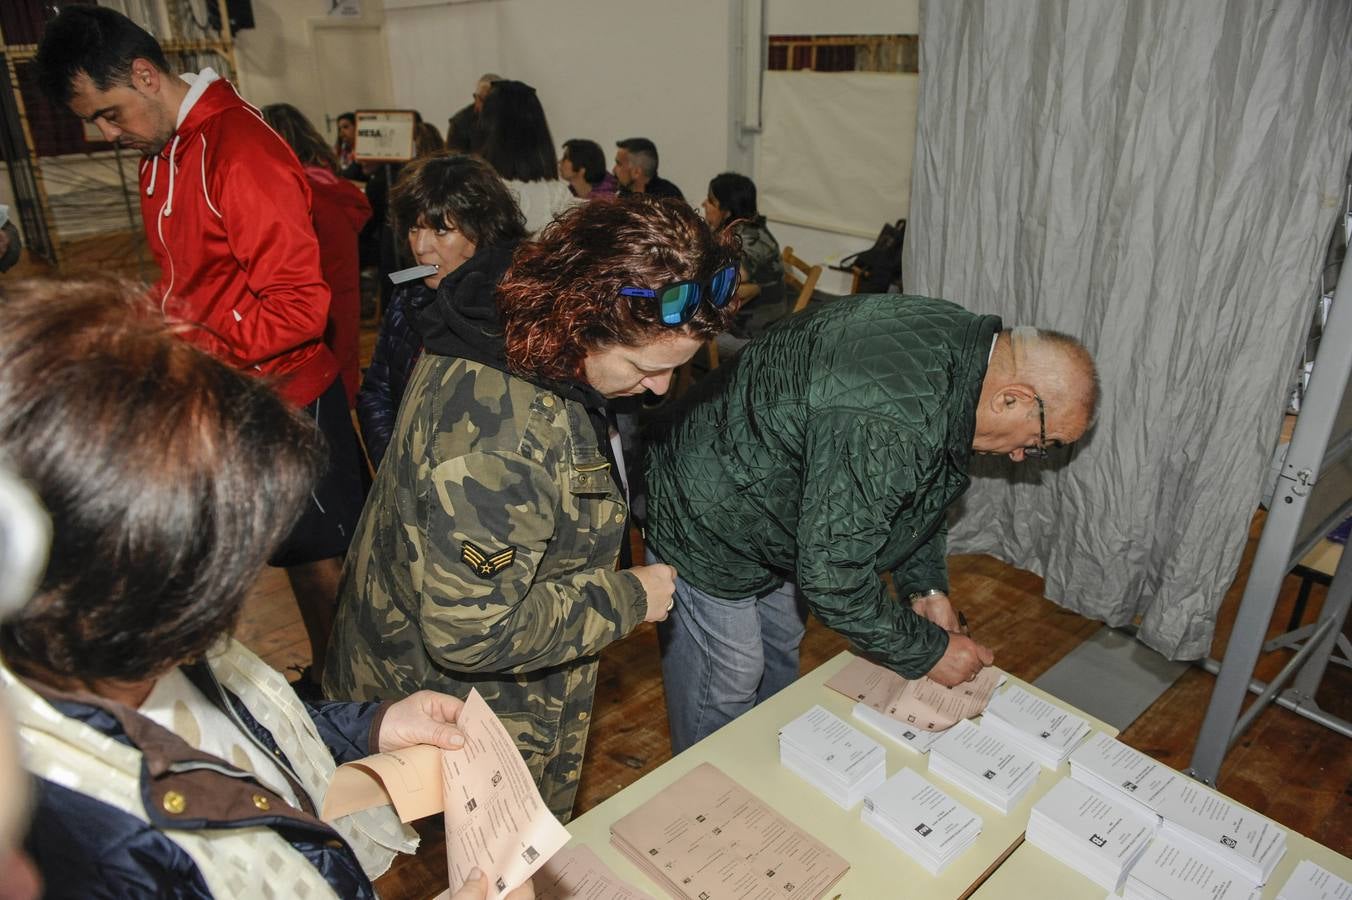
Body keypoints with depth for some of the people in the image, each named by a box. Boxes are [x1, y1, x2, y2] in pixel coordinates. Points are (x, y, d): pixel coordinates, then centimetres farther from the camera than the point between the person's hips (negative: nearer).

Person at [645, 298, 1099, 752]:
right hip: (708, 526, -9)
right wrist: (929, 651, -17)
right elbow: (831, 576, -31)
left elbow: (914, 489, 7)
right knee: (727, 688, 6)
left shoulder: (960, 336, -9)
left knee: (779, 658, 24)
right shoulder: (887, 424, -40)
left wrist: (926, 587, 1)